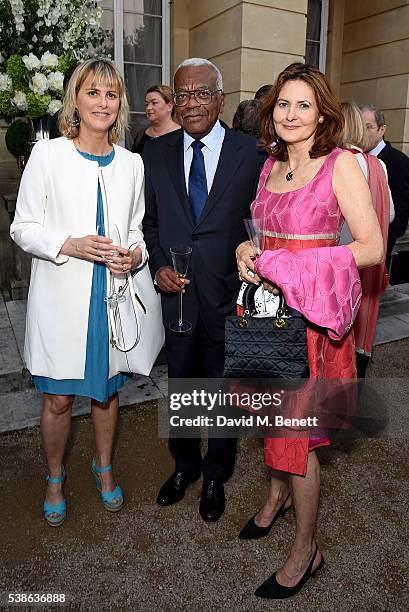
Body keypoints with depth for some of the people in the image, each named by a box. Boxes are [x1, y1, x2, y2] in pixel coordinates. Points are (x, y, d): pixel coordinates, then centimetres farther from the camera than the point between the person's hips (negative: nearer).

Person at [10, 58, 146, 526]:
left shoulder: (131, 163, 7)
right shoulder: (48, 155, -4)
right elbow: (23, 228, -3)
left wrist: (135, 253, -8)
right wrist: (70, 245, -20)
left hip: (112, 297, 3)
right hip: (61, 299, -2)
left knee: (106, 391, 17)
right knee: (58, 399, 7)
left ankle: (104, 467, 41)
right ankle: (54, 477, 35)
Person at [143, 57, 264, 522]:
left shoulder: (252, 153, -5)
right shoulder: (156, 153, 4)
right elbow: (149, 220, 8)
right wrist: (158, 265, -6)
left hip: (228, 293, -2)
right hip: (176, 292, 3)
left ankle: (216, 475, 39)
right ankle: (184, 465, 44)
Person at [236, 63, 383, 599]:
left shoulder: (341, 164, -8)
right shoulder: (269, 165, 10)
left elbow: (372, 247, -13)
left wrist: (294, 264, -19)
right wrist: (246, 252, -3)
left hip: (311, 309, -5)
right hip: (267, 304, 6)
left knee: (298, 428, 2)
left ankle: (306, 549, 23)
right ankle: (278, 494, 44)